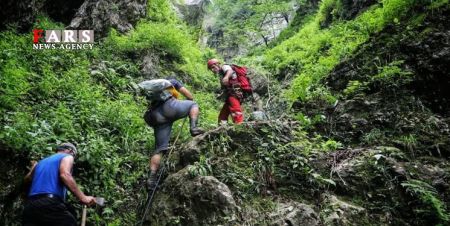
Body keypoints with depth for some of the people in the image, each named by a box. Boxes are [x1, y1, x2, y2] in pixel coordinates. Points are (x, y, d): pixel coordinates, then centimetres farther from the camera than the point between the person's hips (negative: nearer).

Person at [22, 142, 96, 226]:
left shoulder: (41, 162, 30)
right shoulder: (67, 157, 9)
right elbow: (64, 175, -12)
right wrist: (83, 198, -15)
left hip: (29, 206, 8)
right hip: (50, 204, -8)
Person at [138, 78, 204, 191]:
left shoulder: (153, 91, 40)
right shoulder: (172, 81, 29)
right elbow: (190, 96, 25)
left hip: (156, 116, 4)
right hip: (169, 106, -4)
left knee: (159, 148, 8)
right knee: (193, 105, 21)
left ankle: (152, 178, -3)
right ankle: (194, 128, -4)